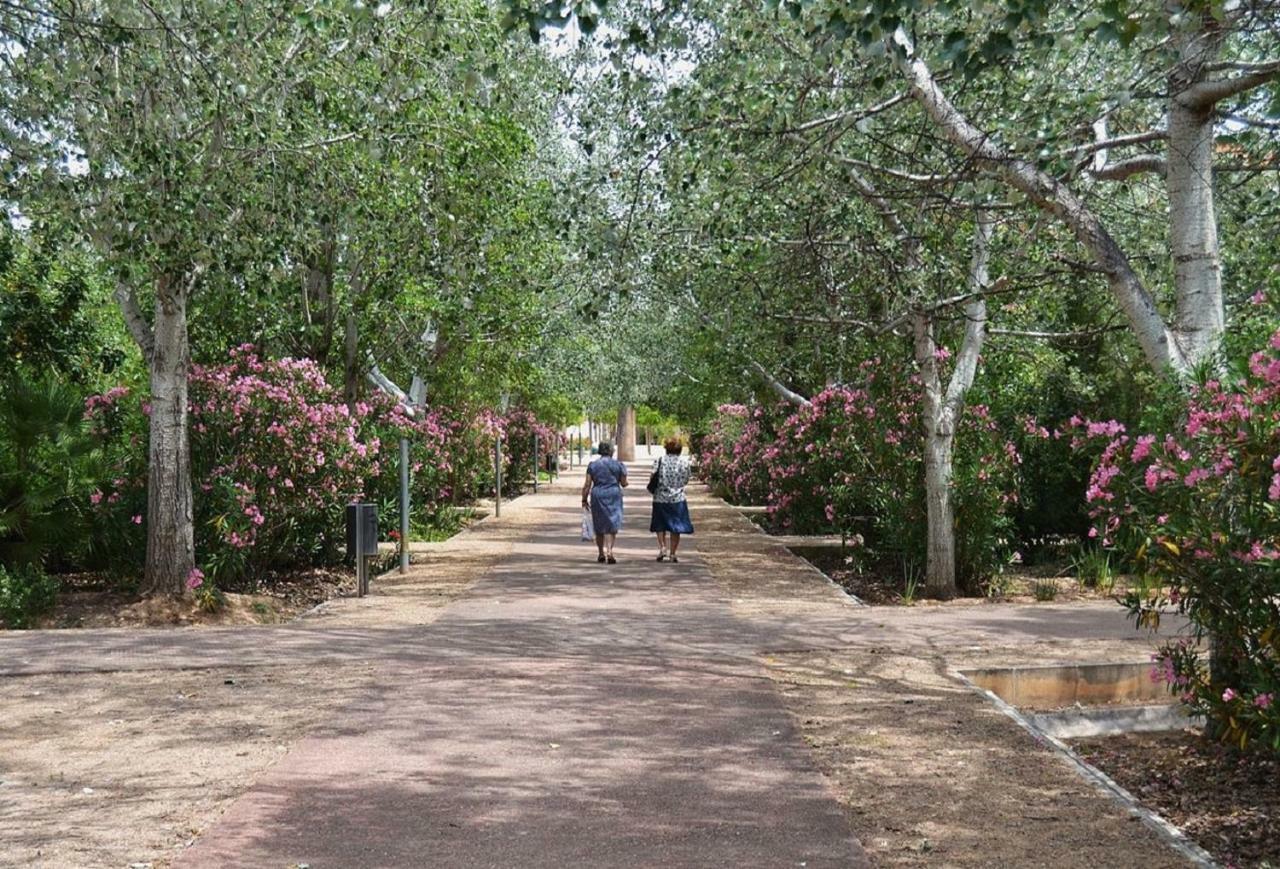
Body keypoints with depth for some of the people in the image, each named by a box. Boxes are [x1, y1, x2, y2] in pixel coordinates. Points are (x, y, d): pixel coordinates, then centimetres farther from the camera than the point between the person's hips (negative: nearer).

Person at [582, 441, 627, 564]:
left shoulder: (592, 465, 3)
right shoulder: (618, 464, 0)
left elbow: (587, 485, -1)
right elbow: (624, 484, 3)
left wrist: (584, 499, 4)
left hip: (597, 496, 2)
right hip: (614, 495, -2)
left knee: (599, 527, 13)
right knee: (612, 524, -2)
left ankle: (601, 554, 19)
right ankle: (609, 551, -19)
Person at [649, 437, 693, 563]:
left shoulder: (660, 460, -6)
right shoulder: (684, 462, -4)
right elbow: (686, 481, 4)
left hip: (660, 498, 0)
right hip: (678, 498, 0)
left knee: (660, 525, 17)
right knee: (676, 526, 7)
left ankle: (662, 546, 1)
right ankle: (672, 553, 9)